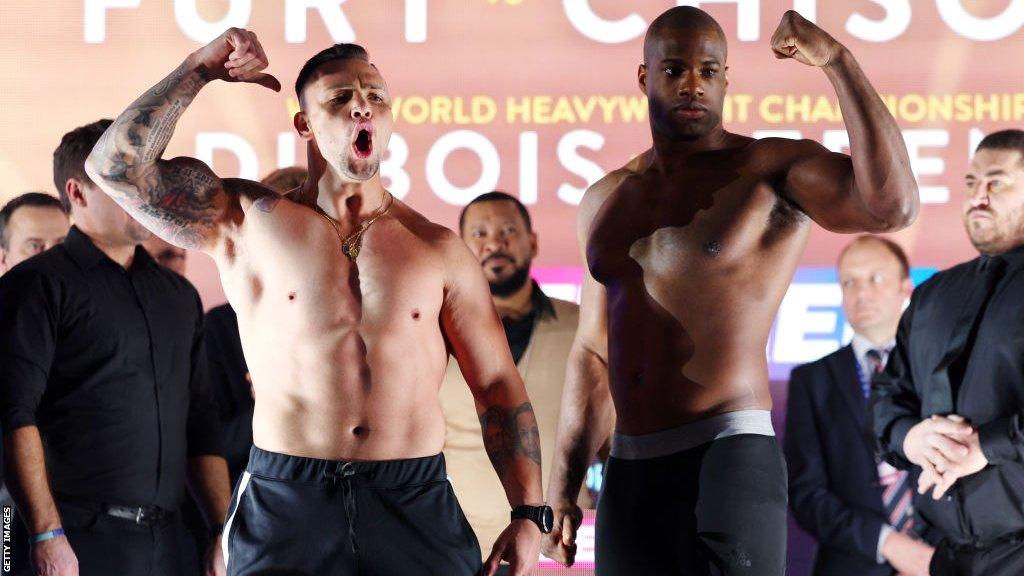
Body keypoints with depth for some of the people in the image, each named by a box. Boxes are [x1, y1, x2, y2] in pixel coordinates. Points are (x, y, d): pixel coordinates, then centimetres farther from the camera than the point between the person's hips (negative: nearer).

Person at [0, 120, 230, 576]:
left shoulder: (179, 295, 17)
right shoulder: (39, 285, -3)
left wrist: (226, 535, 10)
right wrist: (47, 536, -19)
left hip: (168, 539, 6)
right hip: (81, 539, -6)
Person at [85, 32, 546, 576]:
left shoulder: (439, 249, 8)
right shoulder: (247, 222, 5)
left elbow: (498, 387, 8)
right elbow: (116, 165, -4)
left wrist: (528, 513, -2)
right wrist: (200, 68, 1)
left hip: (415, 507, 1)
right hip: (284, 508, -1)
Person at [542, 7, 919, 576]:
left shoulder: (773, 170, -3)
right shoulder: (605, 200, 15)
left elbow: (892, 204, -23)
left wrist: (838, 60, -21)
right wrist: (562, 487, 17)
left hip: (728, 462, -6)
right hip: (629, 472, 6)